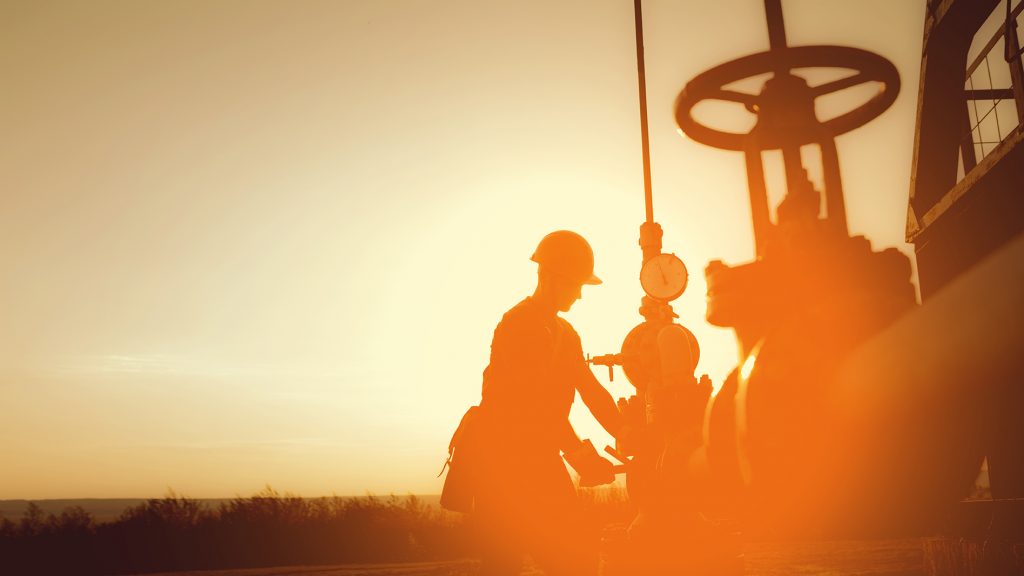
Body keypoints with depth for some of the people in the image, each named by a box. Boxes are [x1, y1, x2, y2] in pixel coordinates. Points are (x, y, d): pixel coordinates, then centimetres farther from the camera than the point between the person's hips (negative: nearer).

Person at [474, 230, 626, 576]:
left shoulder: (564, 333, 18)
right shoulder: (518, 323, -11)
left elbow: (592, 392, 14)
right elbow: (535, 399, -21)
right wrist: (580, 454, -25)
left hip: (540, 459, 9)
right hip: (506, 460, -9)